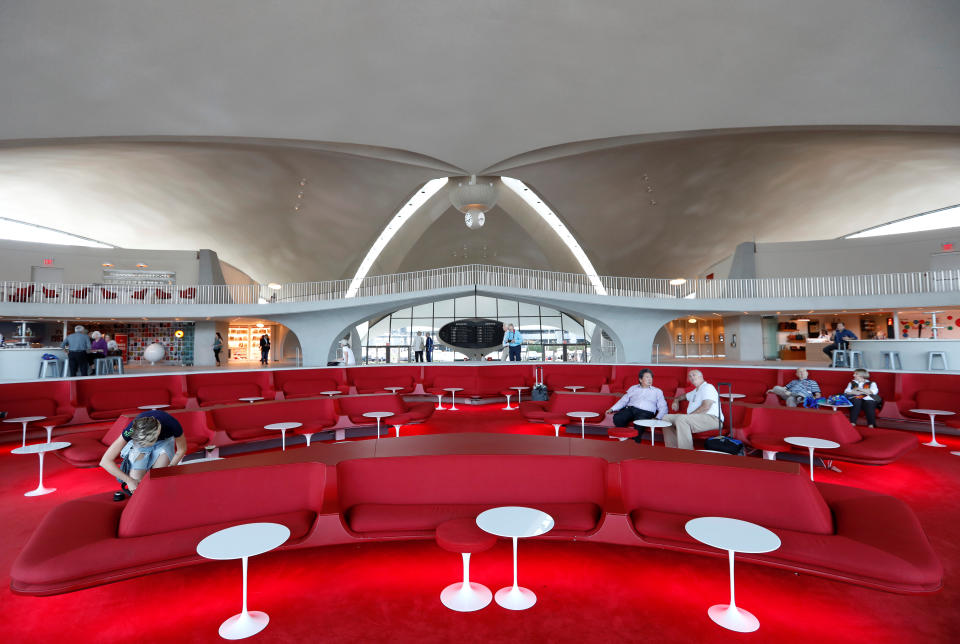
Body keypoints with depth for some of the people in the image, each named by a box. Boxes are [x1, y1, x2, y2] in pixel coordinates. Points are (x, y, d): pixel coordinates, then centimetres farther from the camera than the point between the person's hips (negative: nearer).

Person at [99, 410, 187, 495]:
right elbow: (105, 461, -29)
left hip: (164, 441, 0)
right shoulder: (132, 429, -38)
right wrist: (129, 480, -30)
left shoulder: (172, 425, -40)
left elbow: (182, 450, -18)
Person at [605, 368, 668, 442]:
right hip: (630, 409, 2)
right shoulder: (633, 388, 28)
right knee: (617, 418, -31)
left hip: (646, 411, -2)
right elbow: (623, 400, 21)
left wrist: (657, 418, -8)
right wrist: (612, 409, 5)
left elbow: (663, 407, 13)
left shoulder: (657, 391, 23)